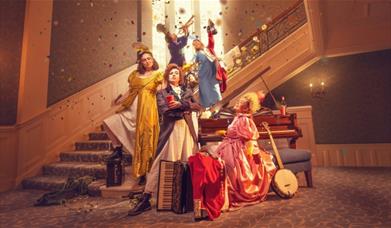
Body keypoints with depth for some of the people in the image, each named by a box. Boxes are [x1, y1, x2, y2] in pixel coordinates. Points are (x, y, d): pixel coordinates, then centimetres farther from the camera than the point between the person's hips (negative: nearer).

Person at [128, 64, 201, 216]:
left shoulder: (188, 91, 21)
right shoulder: (162, 93, 12)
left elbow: (197, 106, 6)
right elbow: (164, 110, -6)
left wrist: (180, 104, -10)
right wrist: (185, 110, -6)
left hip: (188, 130, 3)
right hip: (171, 131, -3)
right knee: (160, 163, -5)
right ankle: (145, 199, 1)